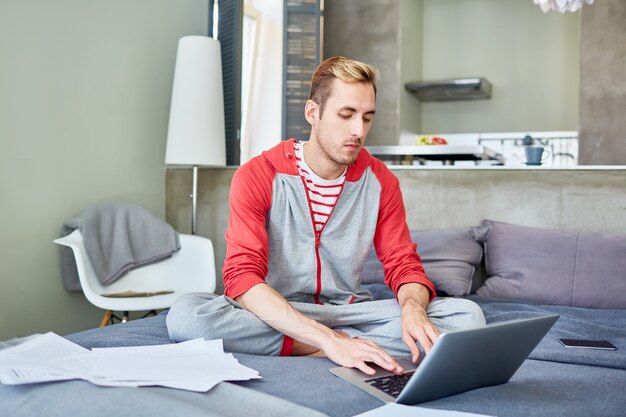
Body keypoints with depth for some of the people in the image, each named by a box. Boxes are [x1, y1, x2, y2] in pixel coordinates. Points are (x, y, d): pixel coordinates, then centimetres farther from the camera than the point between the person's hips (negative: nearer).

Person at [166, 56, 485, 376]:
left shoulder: (380, 181, 1)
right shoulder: (256, 177, -10)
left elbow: (404, 265, 4)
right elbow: (242, 276, -21)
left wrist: (413, 308, -24)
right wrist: (329, 340, -33)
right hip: (275, 314, -1)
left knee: (469, 315, -17)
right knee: (185, 313, -33)